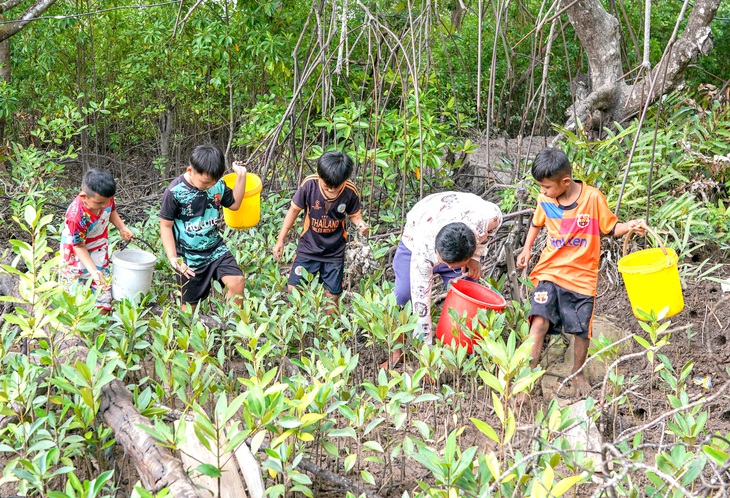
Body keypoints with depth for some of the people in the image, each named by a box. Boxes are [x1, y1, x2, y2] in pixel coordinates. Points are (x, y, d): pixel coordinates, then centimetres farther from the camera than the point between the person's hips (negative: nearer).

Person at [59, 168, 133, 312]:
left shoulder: (106, 198, -21)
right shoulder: (76, 217, -38)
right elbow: (79, 246, -25)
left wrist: (122, 227, -9)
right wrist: (93, 271, -31)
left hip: (99, 254, 5)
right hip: (78, 257, -5)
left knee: (103, 290, 10)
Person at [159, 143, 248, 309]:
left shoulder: (218, 184, -7)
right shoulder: (174, 192, -18)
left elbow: (234, 204, 11)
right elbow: (166, 226, -10)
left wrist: (241, 175, -2)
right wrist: (173, 258, -20)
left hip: (216, 248, 3)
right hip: (189, 257, -3)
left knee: (237, 281, -17)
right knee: (190, 304, 8)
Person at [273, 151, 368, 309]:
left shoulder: (350, 191, -19)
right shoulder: (309, 184, -20)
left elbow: (354, 214, 0)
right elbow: (294, 210, -6)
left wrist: (361, 224, -25)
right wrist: (280, 240, -1)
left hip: (335, 252, 0)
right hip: (308, 247, 0)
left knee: (332, 296, 4)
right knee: (293, 289, -2)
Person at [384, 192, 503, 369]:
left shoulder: (488, 217, -41)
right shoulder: (423, 252, -43)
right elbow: (421, 303, -36)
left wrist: (476, 256, -19)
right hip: (414, 241, -3)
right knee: (402, 295, -21)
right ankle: (396, 350, -2)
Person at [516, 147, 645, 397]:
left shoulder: (593, 198, -12)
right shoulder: (544, 200, -3)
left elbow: (611, 228, -2)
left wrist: (630, 226, -21)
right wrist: (526, 249, 7)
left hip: (582, 276, -1)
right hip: (550, 271, 1)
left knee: (582, 330, 8)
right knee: (539, 321, -15)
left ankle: (578, 373, 33)